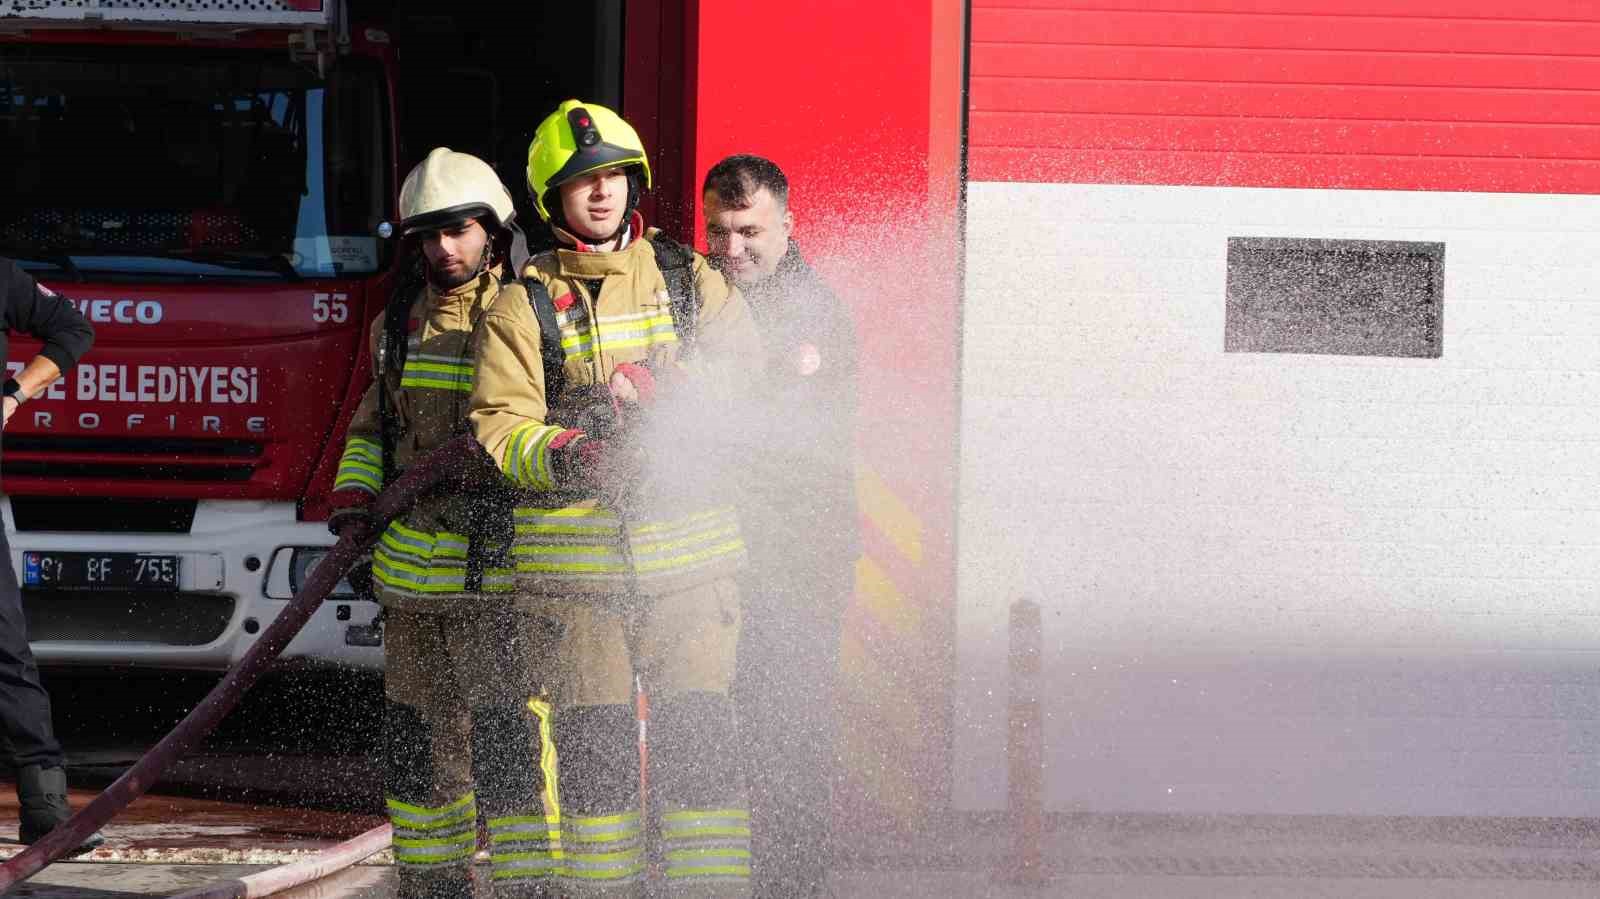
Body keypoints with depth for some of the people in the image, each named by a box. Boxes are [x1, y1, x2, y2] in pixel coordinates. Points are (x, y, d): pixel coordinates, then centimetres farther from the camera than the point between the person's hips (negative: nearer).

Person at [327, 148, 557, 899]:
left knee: (506, 731, -11)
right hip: (414, 568, 6)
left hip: (498, 564, -6)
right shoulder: (398, 326, 13)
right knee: (418, 733, 11)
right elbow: (372, 429, 23)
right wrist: (354, 497, 7)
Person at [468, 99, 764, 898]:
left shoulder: (687, 279, 10)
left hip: (685, 552, 1)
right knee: (593, 743, 1)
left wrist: (652, 391, -18)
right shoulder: (523, 307, 4)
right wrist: (562, 455, -25)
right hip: (576, 556, -1)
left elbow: (743, 365, -3)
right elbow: (499, 427, -5)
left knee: (697, 736, -4)